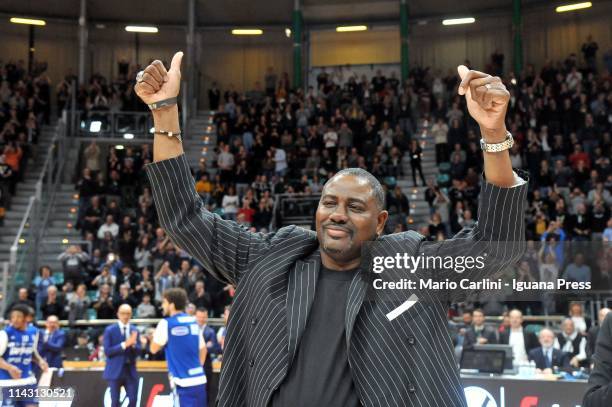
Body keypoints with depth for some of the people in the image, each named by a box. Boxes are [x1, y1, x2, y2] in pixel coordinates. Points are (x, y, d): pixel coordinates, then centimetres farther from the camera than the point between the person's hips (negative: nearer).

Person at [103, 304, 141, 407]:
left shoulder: (134, 330, 5)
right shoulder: (110, 330, -5)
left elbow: (138, 352, 3)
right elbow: (107, 351, -13)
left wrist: (133, 344, -19)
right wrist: (124, 345, -22)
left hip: (130, 370, 3)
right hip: (115, 370, -3)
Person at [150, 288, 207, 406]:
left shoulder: (166, 323, -8)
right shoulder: (193, 321, 11)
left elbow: (154, 349, 0)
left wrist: (155, 336, 17)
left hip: (183, 381, -6)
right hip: (199, 379, 6)